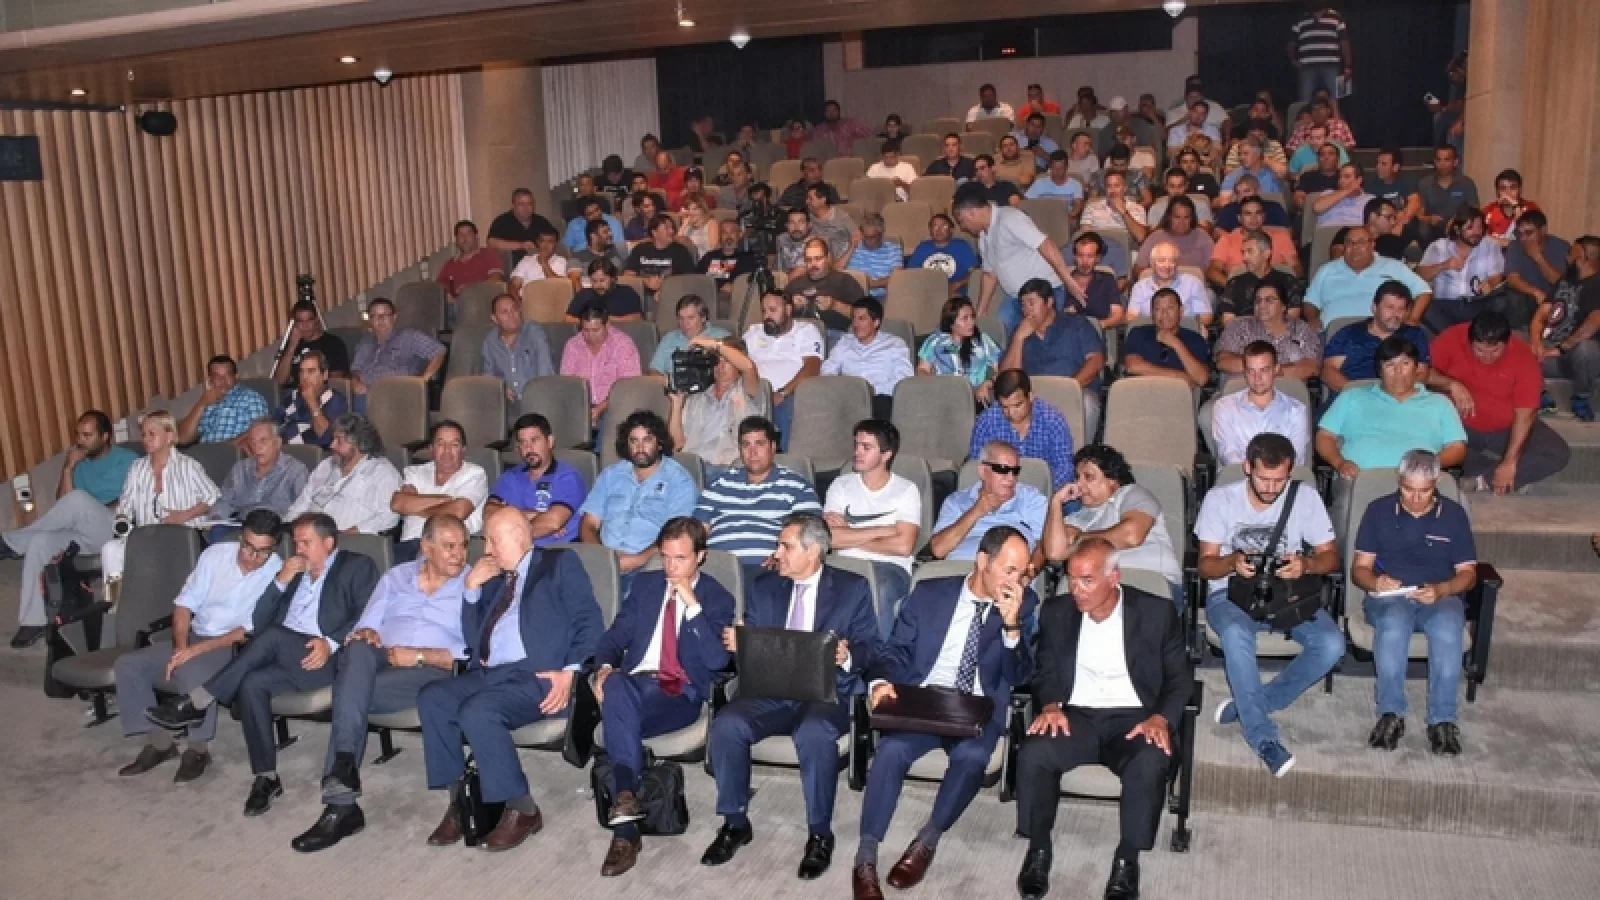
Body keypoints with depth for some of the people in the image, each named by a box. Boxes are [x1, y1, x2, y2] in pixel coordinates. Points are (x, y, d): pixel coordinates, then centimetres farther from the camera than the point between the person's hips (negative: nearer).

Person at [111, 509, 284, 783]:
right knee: (127, 665, -10)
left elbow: (250, 632, -17)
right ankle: (159, 742, -1)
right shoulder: (217, 553, 0)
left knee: (190, 671, -34)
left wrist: (196, 650, -22)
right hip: (193, 637, 6)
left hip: (234, 647, -6)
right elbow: (184, 603, 2)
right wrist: (180, 647, -14)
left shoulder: (278, 574, -13)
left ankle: (197, 749, -14)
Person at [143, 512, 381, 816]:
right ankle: (266, 777, -19)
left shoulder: (357, 566, 8)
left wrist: (331, 643, -24)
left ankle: (196, 704, -21)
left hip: (329, 658, -6)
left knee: (272, 635, -31)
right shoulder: (294, 572, 26)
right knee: (251, 683, -26)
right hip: (285, 657, 6)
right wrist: (281, 580, 4)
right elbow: (258, 622, 18)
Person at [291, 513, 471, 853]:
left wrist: (419, 655, -13)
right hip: (380, 662, 4)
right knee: (359, 651, -34)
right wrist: (366, 634, -9)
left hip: (433, 671, -3)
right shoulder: (396, 576, 20)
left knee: (349, 688, -29)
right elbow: (366, 625, 16)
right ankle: (343, 767, -40)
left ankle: (341, 803, -28)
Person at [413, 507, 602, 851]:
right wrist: (472, 588, 9)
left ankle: (522, 809, -15)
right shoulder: (494, 579, 25)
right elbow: (472, 637, 20)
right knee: (432, 697, -19)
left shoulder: (559, 563, 7)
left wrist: (570, 671, -17)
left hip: (538, 675, -6)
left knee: (477, 711, -31)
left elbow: (589, 621, -4)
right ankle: (458, 800, -10)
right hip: (489, 674, 7)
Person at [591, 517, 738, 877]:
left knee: (618, 723, -33)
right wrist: (604, 667, -7)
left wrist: (693, 605, -13)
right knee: (616, 686, -36)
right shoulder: (645, 584, 20)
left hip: (680, 695, -3)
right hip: (635, 682, 3)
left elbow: (717, 661, -7)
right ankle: (626, 795, -45)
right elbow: (616, 635, 16)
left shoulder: (718, 598, 7)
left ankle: (624, 827, -32)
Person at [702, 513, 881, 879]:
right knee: (726, 725, -26)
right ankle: (735, 823, -6)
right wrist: (736, 643, -11)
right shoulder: (762, 586, 14)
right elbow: (748, 643, 13)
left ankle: (819, 834, -15)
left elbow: (870, 647, 0)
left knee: (814, 734, -36)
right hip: (770, 690, 3)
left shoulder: (852, 588, 5)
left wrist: (849, 656, -22)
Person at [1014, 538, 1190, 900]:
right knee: (1033, 755, -29)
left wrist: (1161, 718, -16)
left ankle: (1127, 859, -13)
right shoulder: (1056, 614, 5)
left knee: (1149, 765, -35)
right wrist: (1051, 705, -9)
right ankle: (1039, 849, -7)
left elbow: (1180, 677, 3)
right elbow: (1045, 670, 13)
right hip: (1076, 715, 2)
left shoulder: (1157, 613, -2)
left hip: (1134, 717, -2)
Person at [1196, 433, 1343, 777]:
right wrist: (1233, 562, -28)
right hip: (1231, 593, -2)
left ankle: (1247, 706, -12)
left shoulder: (1306, 496, -2)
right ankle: (1264, 738, -28)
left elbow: (1331, 557, 1)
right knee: (1236, 634, -37)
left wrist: (1306, 564, -23)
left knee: (1332, 644, -25)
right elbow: (1205, 565, -4)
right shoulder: (1219, 499, -5)